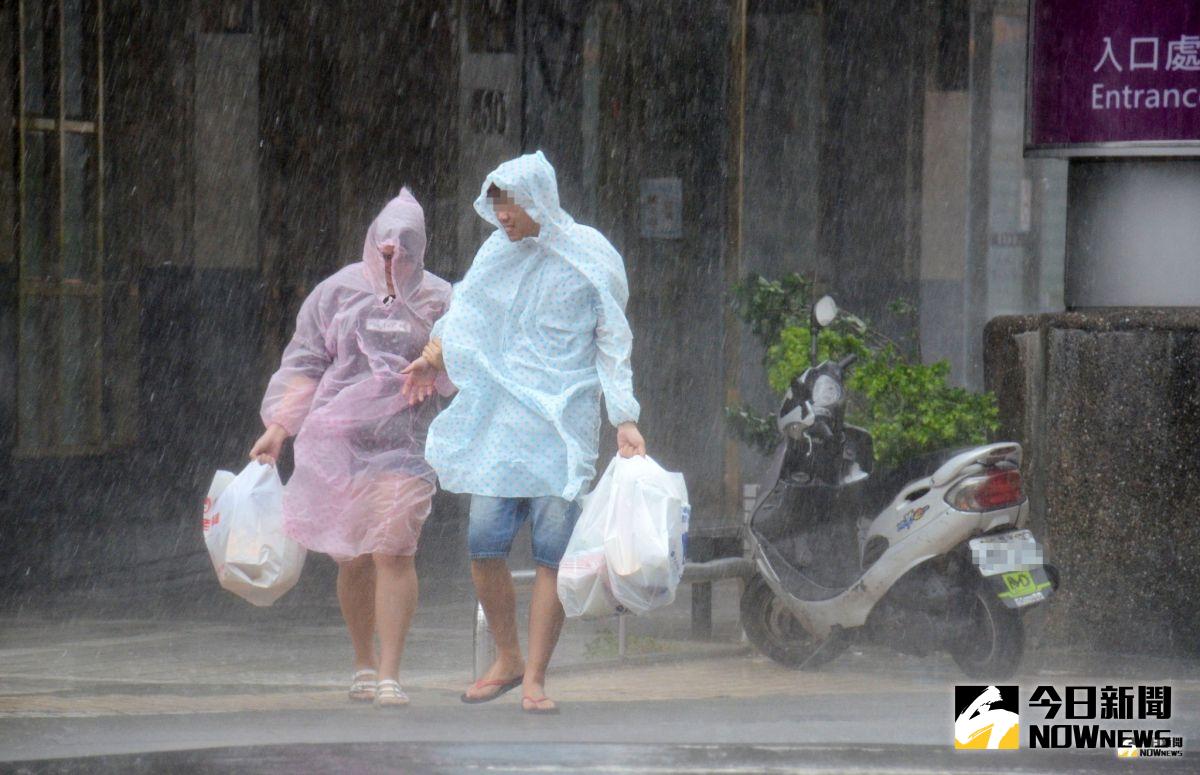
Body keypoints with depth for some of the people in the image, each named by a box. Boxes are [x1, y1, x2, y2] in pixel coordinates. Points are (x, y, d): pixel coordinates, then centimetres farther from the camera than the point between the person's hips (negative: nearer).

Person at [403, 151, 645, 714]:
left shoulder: (590, 258, -1)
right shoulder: (498, 252, 9)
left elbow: (613, 346, 3)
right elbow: (466, 311, 25)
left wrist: (626, 421, -2)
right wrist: (435, 353, 8)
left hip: (565, 423, -3)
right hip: (501, 419, 3)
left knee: (552, 551, -6)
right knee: (484, 543, -4)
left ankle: (535, 679, -1)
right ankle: (506, 660, 16)